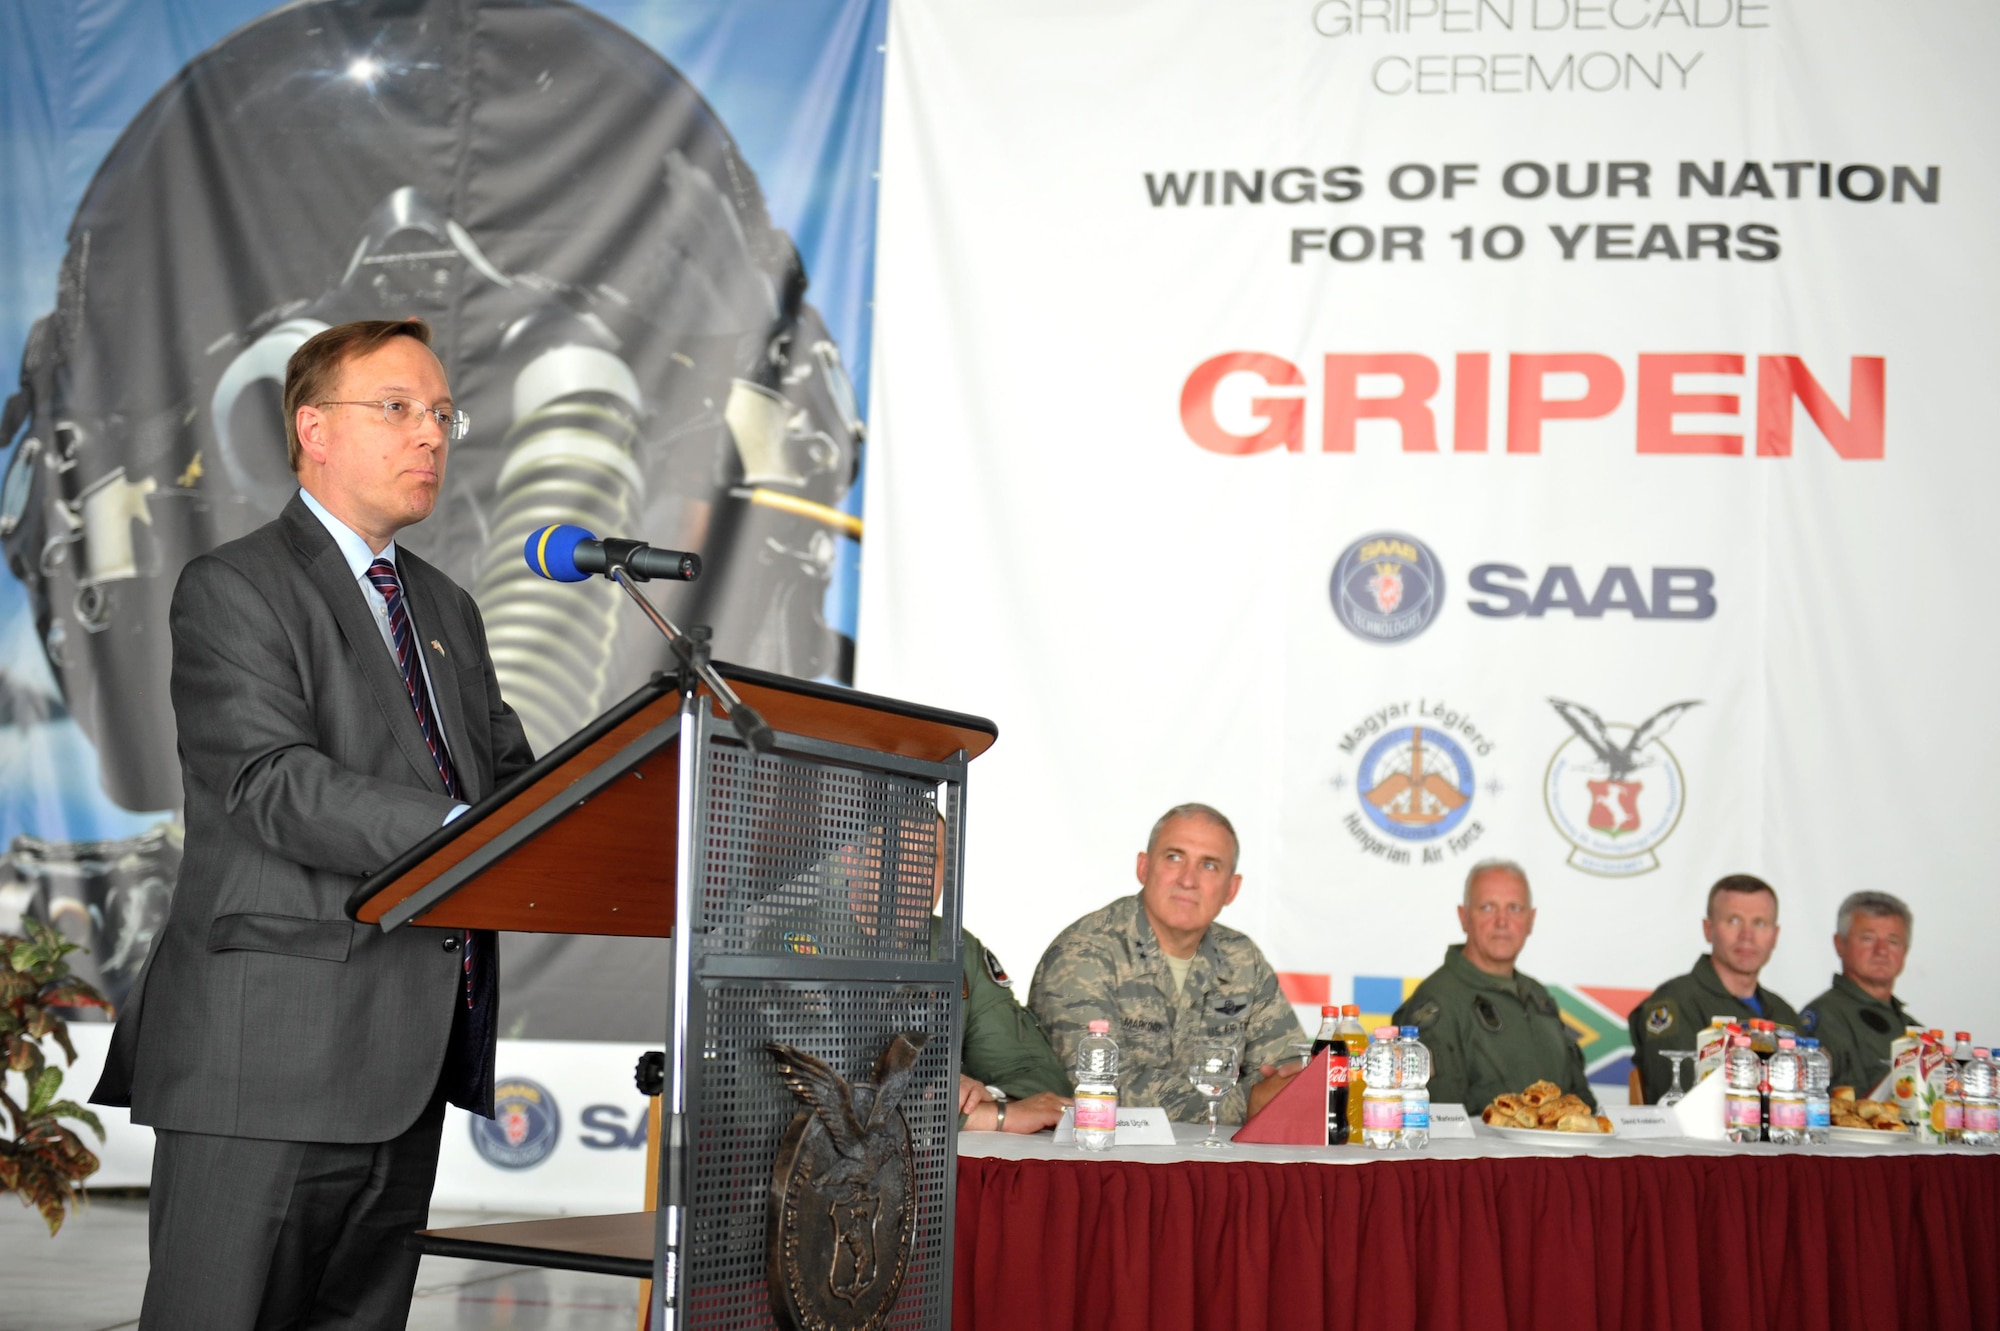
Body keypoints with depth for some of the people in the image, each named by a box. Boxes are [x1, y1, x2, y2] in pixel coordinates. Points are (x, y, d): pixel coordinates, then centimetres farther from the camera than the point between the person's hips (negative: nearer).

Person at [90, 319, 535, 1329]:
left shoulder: (446, 608, 22)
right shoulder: (233, 589, -4)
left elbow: (511, 772, 19)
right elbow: (275, 787, -18)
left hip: (409, 1065, 7)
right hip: (268, 1053, -7)